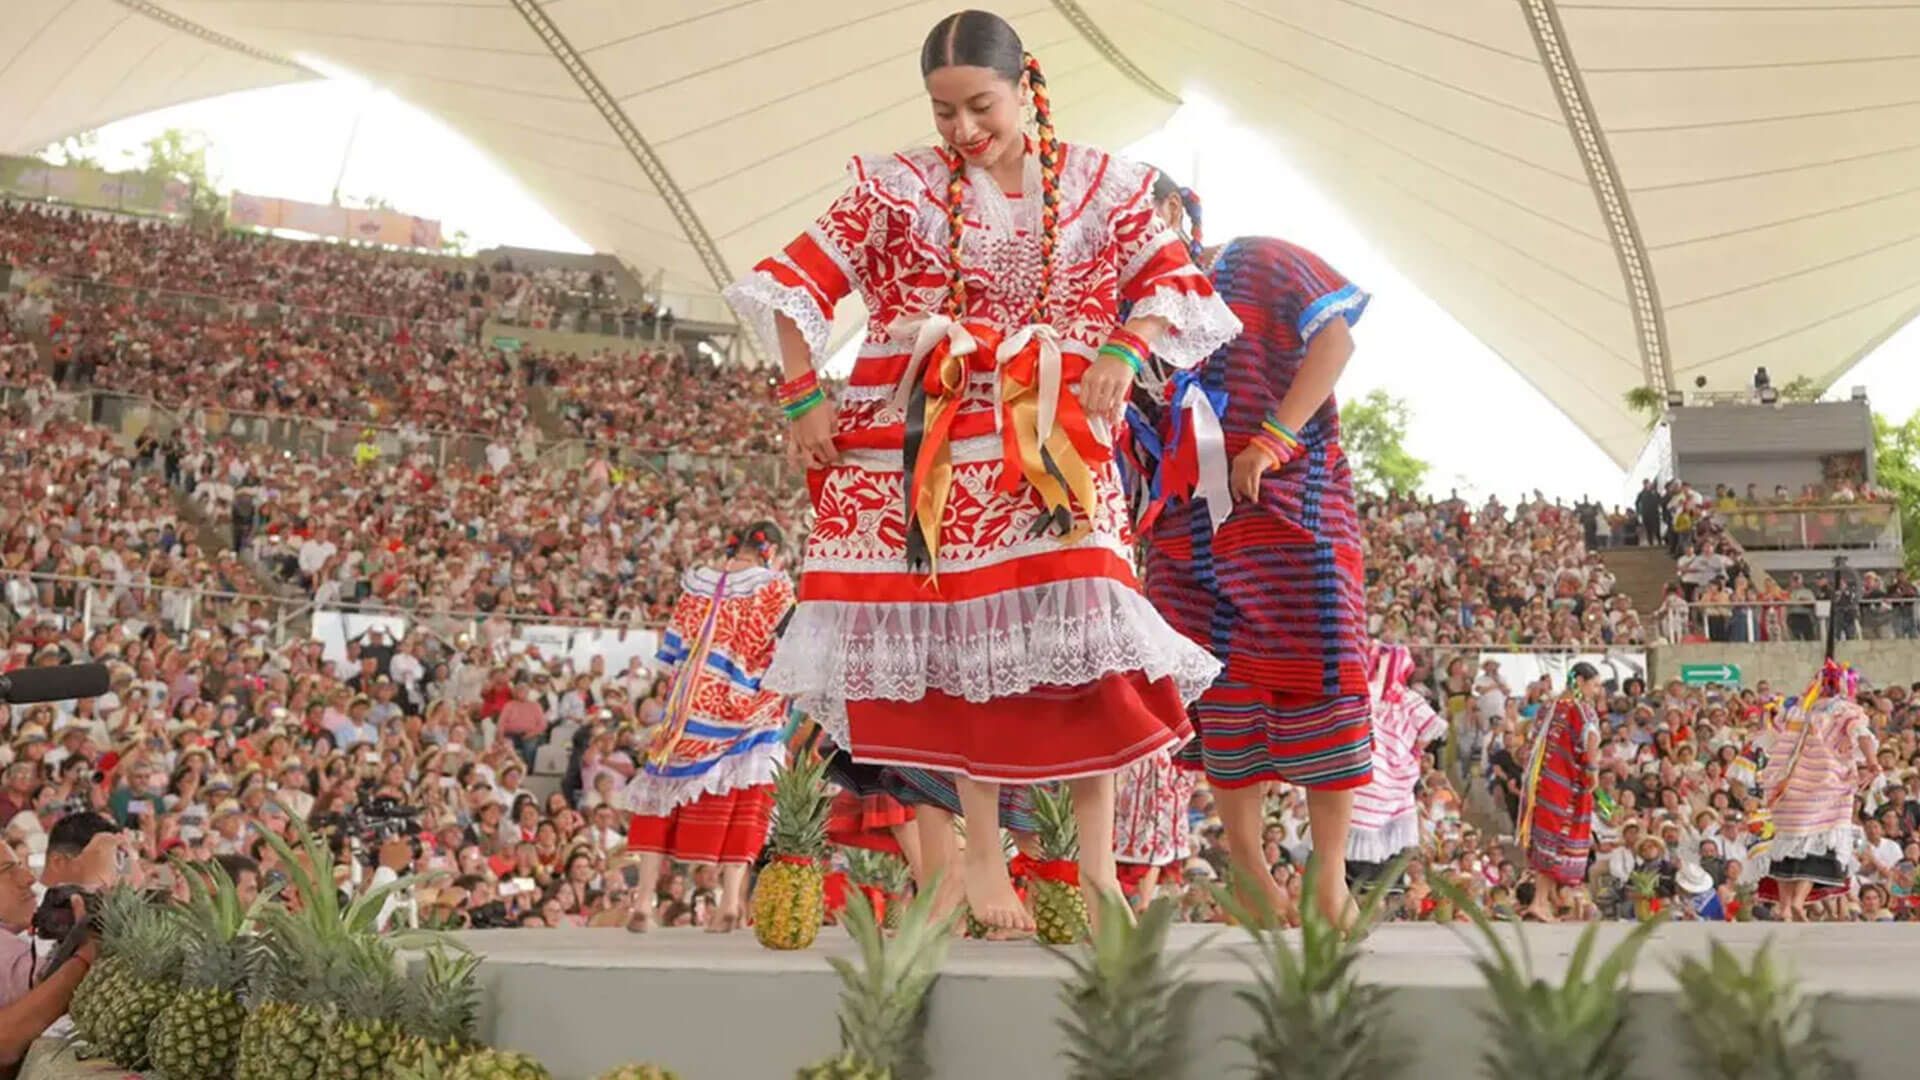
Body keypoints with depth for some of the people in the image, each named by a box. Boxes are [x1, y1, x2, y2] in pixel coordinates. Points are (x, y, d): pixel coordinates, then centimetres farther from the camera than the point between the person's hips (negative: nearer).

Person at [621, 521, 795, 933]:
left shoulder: (698, 583, 7)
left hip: (690, 708, 2)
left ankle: (645, 900, 3)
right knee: (741, 804, 3)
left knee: (664, 792, 9)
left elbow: (673, 651, 10)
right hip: (747, 713, -2)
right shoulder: (775, 585, -2)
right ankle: (732, 902, -4)